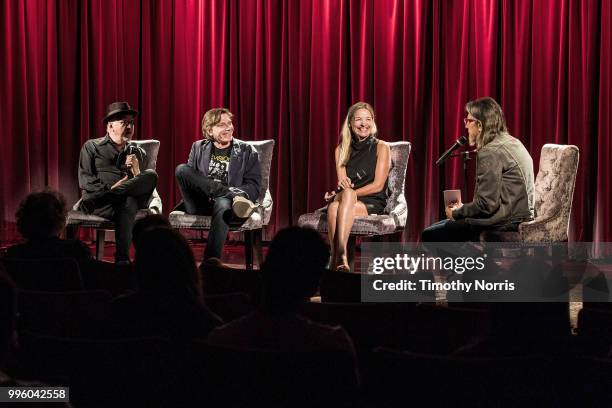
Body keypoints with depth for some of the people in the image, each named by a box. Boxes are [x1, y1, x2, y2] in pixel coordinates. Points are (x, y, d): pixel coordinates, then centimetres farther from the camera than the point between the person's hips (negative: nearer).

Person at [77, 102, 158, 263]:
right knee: (128, 203, -43)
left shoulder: (138, 153, 29)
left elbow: (146, 184, 19)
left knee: (152, 175, -32)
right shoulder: (91, 147, 18)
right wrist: (110, 188, -14)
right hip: (101, 207, -4)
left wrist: (136, 172, -3)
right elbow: (84, 180, 2)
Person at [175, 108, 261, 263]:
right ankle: (235, 196, -31)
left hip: (226, 201, -2)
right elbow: (188, 178, 10)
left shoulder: (247, 151, 12)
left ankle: (212, 259, -55)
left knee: (223, 203, -40)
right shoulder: (198, 148, 18)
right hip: (199, 204, 2)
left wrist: (239, 194, -18)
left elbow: (254, 187, 5)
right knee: (182, 169, -23)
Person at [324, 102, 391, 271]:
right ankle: (340, 257, -48)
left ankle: (336, 257, -53)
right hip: (347, 200, 3)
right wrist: (342, 187, -19)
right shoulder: (341, 150, 15)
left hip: (373, 203, -3)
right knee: (334, 205, -36)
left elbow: (378, 185, -4)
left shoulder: (381, 147, 4)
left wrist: (349, 192, -13)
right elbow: (342, 182, 7)